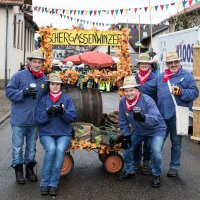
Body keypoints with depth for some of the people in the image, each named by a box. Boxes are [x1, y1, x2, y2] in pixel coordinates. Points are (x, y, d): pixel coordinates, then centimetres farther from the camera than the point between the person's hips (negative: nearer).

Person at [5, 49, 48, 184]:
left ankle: (30, 169, 30)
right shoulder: (19, 75, -5)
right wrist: (23, 93, -20)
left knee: (32, 147, 15)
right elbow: (9, 91, -7)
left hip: (35, 120, 3)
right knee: (17, 147, 4)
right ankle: (18, 171, 19)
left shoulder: (45, 79, 7)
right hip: (19, 119, -3)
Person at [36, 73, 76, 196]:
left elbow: (73, 117, -2)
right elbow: (39, 119, -1)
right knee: (51, 148, -31)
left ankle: (53, 184, -24)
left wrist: (63, 112, -21)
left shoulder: (67, 98, 8)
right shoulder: (44, 99, 9)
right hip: (46, 133, 0)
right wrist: (48, 112, -21)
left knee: (60, 149, -31)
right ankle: (44, 183, -21)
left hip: (64, 134, 0)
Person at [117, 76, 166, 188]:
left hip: (156, 130, -6)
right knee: (127, 147, 4)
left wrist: (144, 118, -58)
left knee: (156, 150, -24)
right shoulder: (123, 102, -13)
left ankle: (157, 175, 2)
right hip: (139, 131, 6)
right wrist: (126, 135, -7)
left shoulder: (147, 100, -30)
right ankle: (130, 171, 29)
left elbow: (157, 118, -40)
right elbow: (123, 121, -1)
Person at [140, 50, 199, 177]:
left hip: (177, 116, -4)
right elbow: (148, 87, 16)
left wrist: (181, 92, -20)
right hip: (162, 115, 4)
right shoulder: (161, 77, 12)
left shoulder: (187, 76, -2)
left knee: (176, 143, 10)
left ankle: (174, 167, 24)